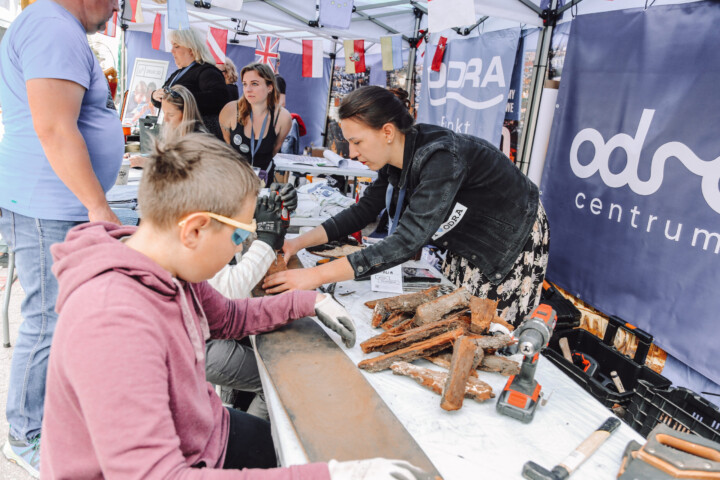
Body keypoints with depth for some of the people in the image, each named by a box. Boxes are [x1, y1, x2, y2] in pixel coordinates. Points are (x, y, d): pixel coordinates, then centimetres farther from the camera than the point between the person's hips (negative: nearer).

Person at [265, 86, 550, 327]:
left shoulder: (441, 158, -38)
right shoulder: (397, 156, -11)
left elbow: (407, 242, -43)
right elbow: (364, 210, -1)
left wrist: (317, 276, -45)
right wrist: (299, 242, -13)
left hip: (515, 243, -7)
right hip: (470, 244, 8)